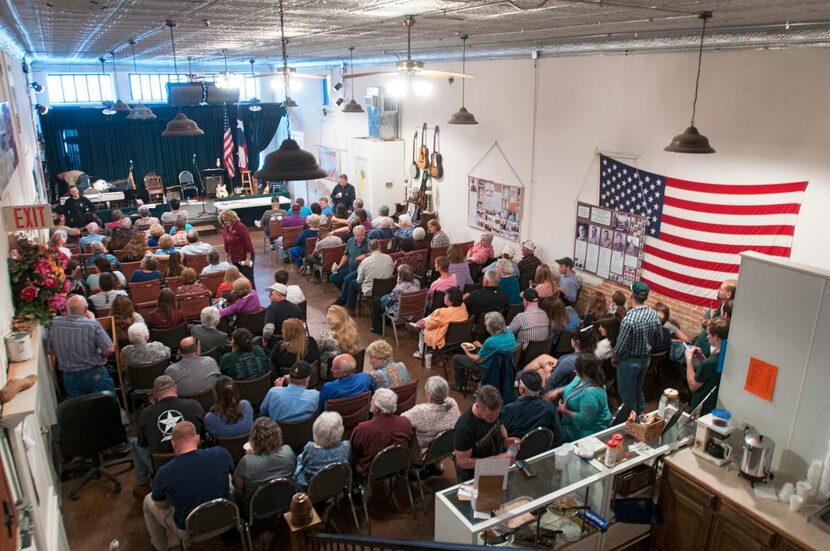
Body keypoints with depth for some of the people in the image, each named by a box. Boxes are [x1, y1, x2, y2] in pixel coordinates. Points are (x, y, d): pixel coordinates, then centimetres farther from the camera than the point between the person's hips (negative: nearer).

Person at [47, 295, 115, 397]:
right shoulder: (92, 324, -20)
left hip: (69, 378, 4)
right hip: (95, 375, -4)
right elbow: (109, 349, -18)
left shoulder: (55, 323, -7)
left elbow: (50, 350, 6)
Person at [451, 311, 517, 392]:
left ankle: (460, 386, 26)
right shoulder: (510, 333, -11)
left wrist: (468, 354, 1)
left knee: (456, 358, 9)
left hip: (489, 369, -8)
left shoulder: (490, 341, -34)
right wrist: (481, 346, 15)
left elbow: (478, 360, -20)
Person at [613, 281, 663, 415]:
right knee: (638, 390, 26)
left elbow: (621, 346, -23)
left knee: (627, 394, 12)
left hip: (629, 361, -7)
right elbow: (659, 340, 3)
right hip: (646, 359, 7)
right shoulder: (655, 315, -9)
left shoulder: (629, 319, -30)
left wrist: (615, 358, -3)